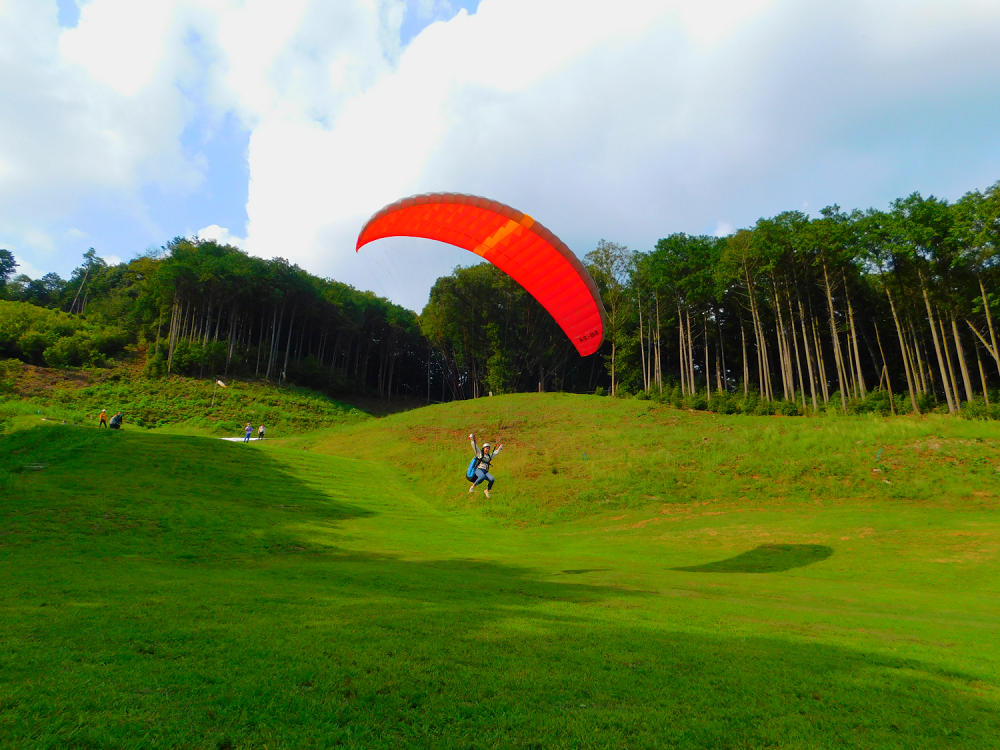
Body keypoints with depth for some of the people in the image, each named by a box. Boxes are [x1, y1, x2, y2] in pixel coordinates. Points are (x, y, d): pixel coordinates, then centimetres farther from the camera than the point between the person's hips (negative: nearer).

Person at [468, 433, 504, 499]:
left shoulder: (489, 456, 23)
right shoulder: (480, 453, 10)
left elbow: (495, 452, 39)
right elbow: (475, 447, 1)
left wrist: (499, 448, 48)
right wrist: (472, 440, -6)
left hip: (486, 472, 5)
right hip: (479, 470, -5)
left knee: (492, 479, -24)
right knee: (482, 476, -40)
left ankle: (487, 490, 1)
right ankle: (473, 486, -21)